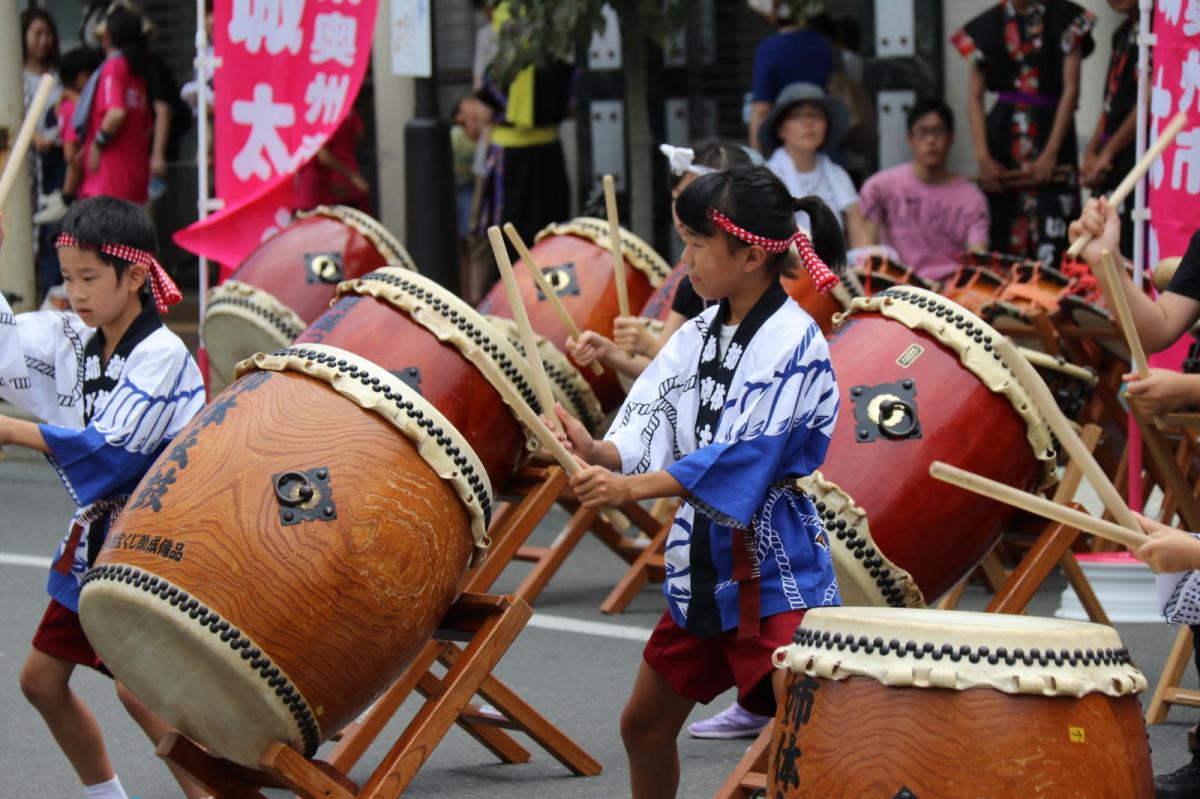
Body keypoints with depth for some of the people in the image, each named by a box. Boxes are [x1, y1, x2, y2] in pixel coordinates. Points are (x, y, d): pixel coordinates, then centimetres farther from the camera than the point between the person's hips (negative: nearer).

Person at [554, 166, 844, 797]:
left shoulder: (794, 341, -15)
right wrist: (599, 453, -22)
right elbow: (649, 432, 0)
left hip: (775, 564, -8)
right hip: (702, 556, 8)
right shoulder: (697, 336, 6)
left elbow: (746, 457, -24)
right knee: (644, 726, 19)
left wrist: (633, 488, -30)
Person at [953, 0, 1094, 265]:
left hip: (1051, 131, -3)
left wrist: (1051, 152, -9)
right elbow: (974, 97, 8)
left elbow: (1071, 89, -2)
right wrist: (983, 157, -3)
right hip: (1003, 135, 3)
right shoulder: (987, 25, 10)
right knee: (1004, 230, -1)